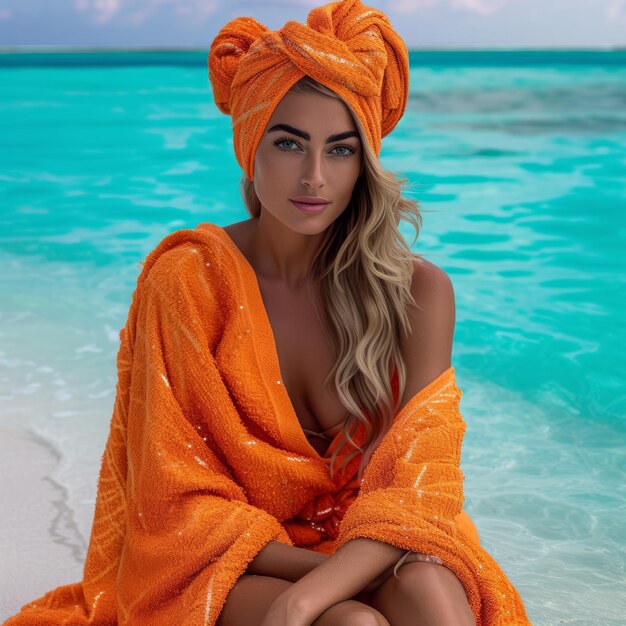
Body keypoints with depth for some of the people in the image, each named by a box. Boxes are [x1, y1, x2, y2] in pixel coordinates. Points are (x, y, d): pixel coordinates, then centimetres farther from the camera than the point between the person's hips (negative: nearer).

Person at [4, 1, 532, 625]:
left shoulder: (417, 290, -8)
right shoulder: (187, 281, -12)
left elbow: (415, 481, -14)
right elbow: (181, 503, -9)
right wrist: (341, 570, -19)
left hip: (371, 546, 2)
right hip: (228, 569, -1)